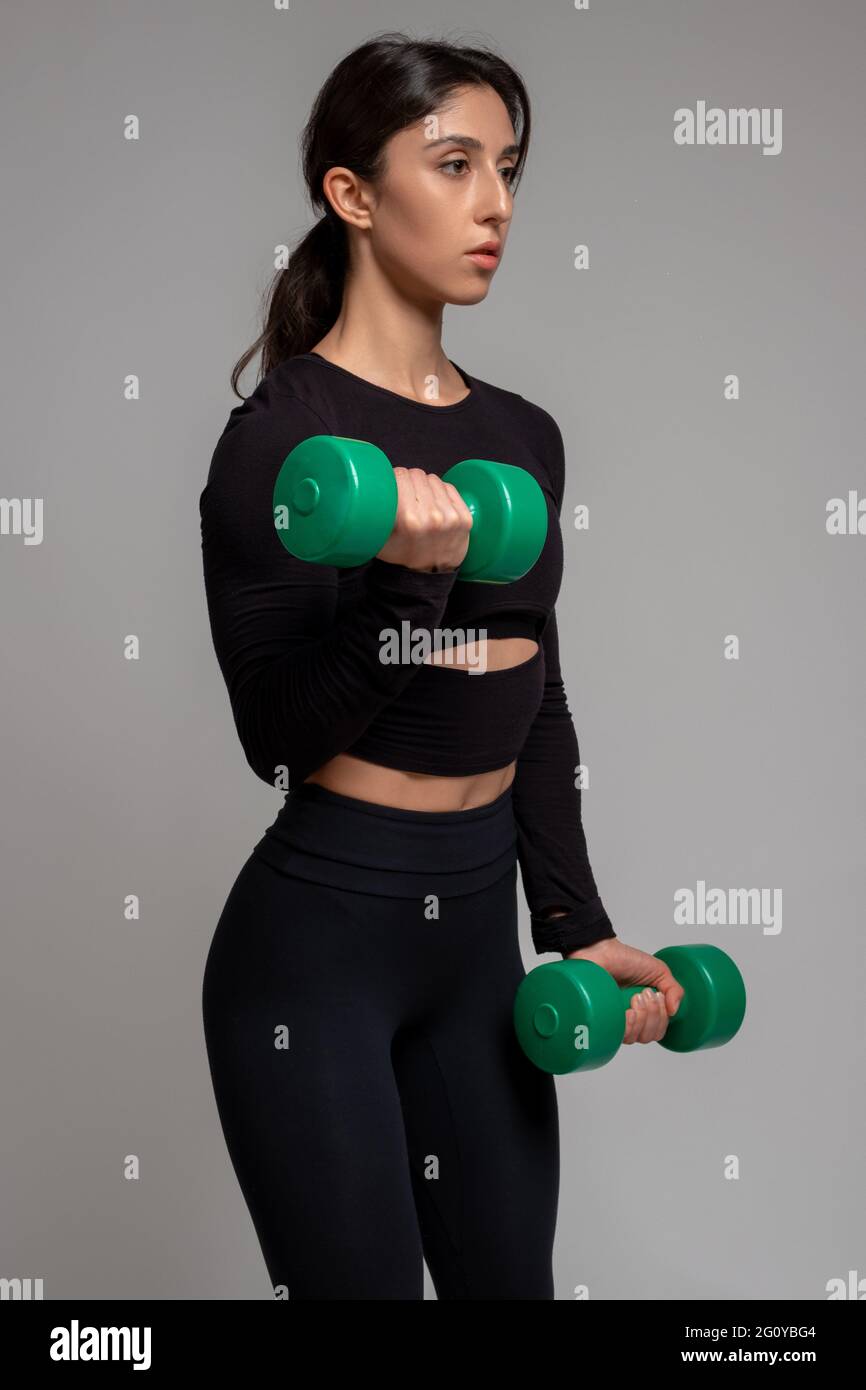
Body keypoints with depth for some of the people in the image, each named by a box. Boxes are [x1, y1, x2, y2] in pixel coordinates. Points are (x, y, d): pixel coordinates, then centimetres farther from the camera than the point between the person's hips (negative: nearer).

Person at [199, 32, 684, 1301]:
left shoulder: (524, 434, 8)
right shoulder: (283, 435, -12)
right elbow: (276, 730, -16)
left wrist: (578, 924, 12)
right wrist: (411, 588, -30)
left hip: (478, 925, 7)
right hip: (317, 941, -7)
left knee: (509, 1277, 16)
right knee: (360, 1281, 4)